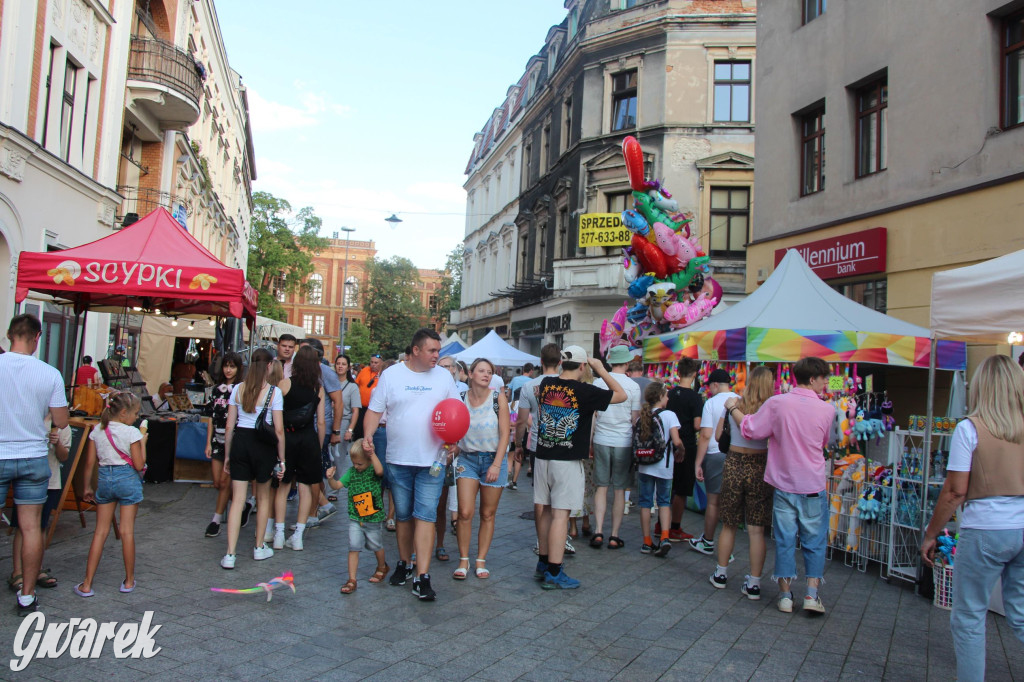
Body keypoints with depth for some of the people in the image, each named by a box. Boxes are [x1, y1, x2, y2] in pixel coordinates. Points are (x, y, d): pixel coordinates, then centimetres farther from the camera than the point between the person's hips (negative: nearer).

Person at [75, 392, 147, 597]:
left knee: (100, 531, 10)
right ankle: (129, 581, 15)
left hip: (105, 480, 4)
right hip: (128, 480, -4)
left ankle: (87, 585, 10)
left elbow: (90, 463, 5)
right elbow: (139, 465, -10)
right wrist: (143, 442, 1)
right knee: (127, 531, 5)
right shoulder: (132, 433, -11)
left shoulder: (97, 431, 3)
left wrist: (87, 487, 15)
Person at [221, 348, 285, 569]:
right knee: (263, 497, 16)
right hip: (263, 445, -2)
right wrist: (281, 459, 0)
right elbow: (279, 430, -9)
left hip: (240, 442, 2)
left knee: (237, 499, 6)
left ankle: (230, 554, 2)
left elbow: (229, 426, 4)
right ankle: (259, 548, 28)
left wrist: (227, 455, 14)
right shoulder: (274, 392, -8)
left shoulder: (238, 389, 2)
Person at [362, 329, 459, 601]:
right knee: (403, 515, 12)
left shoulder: (444, 377, 5)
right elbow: (374, 410, 3)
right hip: (398, 459, 1)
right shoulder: (391, 375, 2)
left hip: (432, 460, -1)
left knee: (425, 515, -7)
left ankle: (422, 578, -6)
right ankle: (405, 563, 31)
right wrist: (368, 435, -14)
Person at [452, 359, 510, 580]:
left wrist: (496, 464, -12)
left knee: (488, 514, 6)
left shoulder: (498, 398, -5)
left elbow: (504, 434, -6)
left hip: (494, 460, 0)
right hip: (467, 459, 1)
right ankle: (463, 560, 10)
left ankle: (481, 561, 18)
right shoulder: (461, 399, -1)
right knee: (465, 512, -6)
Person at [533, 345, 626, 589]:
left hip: (543, 457, 6)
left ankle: (543, 564, 26)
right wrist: (600, 369, 2)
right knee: (560, 514, -3)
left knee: (547, 511, 15)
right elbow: (621, 395, -2)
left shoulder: (545, 384, 3)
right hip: (568, 461, -6)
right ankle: (554, 574, 1)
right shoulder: (584, 391, -13)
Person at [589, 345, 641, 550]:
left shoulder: (598, 383, 0)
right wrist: (636, 444, 15)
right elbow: (635, 419, 1)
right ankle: (614, 536, 10)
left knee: (601, 487, 9)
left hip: (601, 441, 1)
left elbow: (591, 415, 4)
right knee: (619, 490, 6)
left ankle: (598, 531, 2)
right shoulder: (633, 386, -4)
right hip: (624, 443, -1)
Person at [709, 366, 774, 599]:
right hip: (759, 469, -2)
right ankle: (754, 584, 12)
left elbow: (718, 436, 6)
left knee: (728, 525, 16)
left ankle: (721, 574, 28)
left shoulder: (733, 405, 0)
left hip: (734, 465, 2)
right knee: (756, 530, 5)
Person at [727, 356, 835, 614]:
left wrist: (732, 408, 10)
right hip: (813, 486, 0)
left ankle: (785, 594, 16)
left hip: (784, 484, 1)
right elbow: (824, 443, 10)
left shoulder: (777, 403, -10)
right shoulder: (827, 410, -7)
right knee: (814, 541, 12)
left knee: (785, 540, 10)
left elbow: (749, 429, -5)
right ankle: (812, 593, 10)